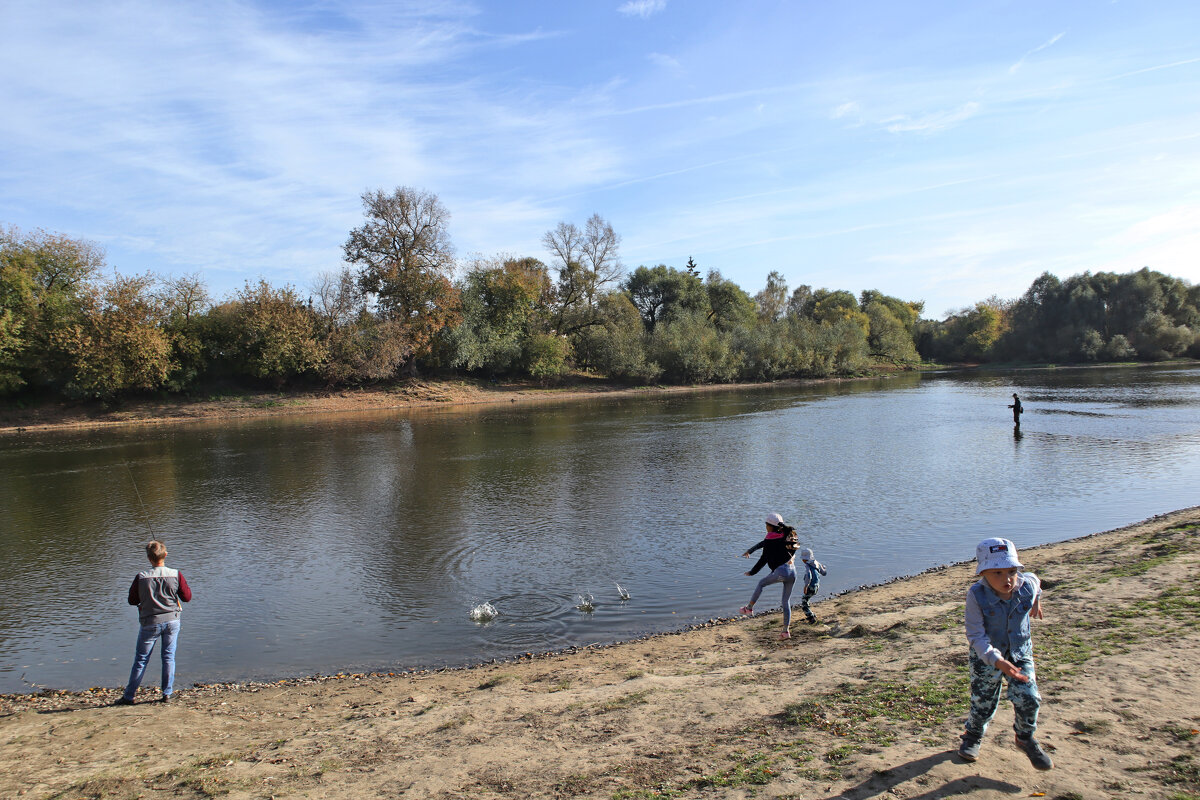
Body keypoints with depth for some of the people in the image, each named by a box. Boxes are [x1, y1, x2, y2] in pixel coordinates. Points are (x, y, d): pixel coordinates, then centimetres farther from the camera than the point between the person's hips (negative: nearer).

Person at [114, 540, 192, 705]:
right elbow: (187, 597, -2)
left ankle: (128, 696, 17)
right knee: (168, 657, 10)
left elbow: (132, 601, 0)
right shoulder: (176, 575, -10)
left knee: (140, 660, 10)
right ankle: (167, 694, 11)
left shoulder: (141, 577, -12)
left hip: (150, 623, -1)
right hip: (172, 620, 1)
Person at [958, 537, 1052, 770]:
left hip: (1020, 651, 3)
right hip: (987, 655, -2)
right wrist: (998, 661, -42)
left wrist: (1036, 601, 25)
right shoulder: (976, 595, -31)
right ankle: (973, 735, 40)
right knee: (983, 702, 9)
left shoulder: (1027, 585, -21)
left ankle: (1025, 738, 25)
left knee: (1028, 698, -6)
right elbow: (976, 635, -30)